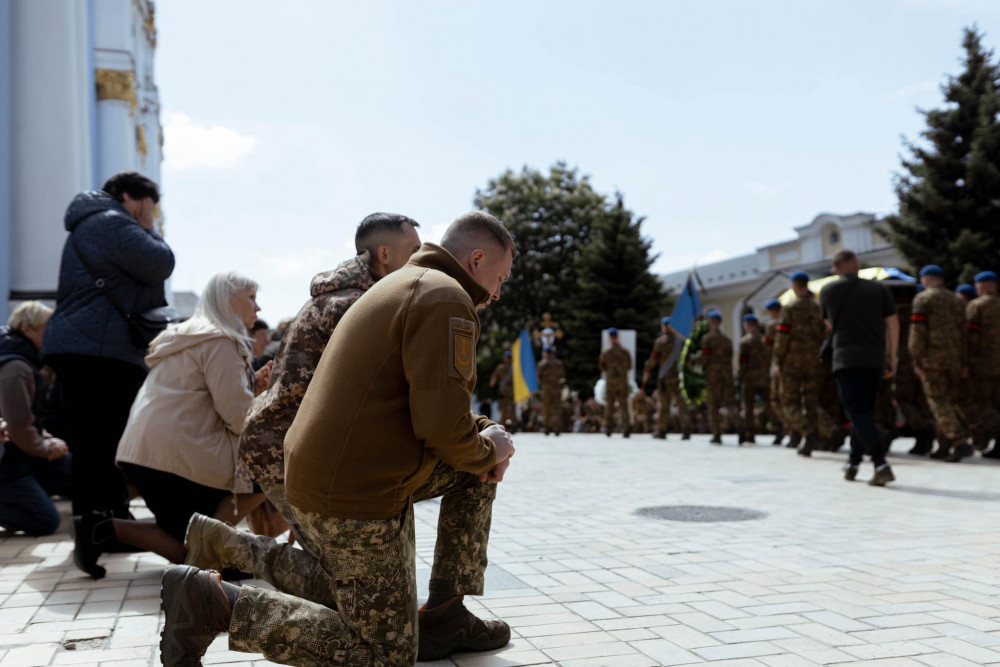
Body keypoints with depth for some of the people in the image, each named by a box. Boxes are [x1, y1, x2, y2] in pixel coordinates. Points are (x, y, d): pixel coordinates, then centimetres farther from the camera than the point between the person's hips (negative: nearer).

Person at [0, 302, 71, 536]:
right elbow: (19, 427, -25)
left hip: (22, 454, 10)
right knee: (45, 521, -14)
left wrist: (46, 439, 6)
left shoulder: (24, 359, 12)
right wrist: (46, 448, -9)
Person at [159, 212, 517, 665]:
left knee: (476, 469, 19)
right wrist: (486, 452, -3)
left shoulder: (405, 286, 18)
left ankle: (445, 616, 20)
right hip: (354, 499, -10)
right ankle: (215, 602, -3)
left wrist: (482, 433, 11)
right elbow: (440, 422, -24)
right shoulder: (446, 299, -14)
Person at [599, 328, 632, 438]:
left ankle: (608, 429, 18)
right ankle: (626, 427, -17)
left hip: (610, 382, -1)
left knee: (609, 406, 12)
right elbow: (629, 366, 4)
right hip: (623, 382, 1)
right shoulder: (625, 351, -2)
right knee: (623, 405, -1)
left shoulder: (605, 351, -6)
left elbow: (603, 367, -3)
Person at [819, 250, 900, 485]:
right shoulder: (879, 289, 8)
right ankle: (853, 464, 20)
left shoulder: (827, 291, 7)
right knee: (864, 412, 14)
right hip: (875, 360, 3)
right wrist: (892, 357, 11)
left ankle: (881, 465, -22)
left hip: (846, 358, -3)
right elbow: (893, 324, 5)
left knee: (859, 413, -9)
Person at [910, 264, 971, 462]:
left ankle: (960, 442, -18)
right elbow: (962, 334, 15)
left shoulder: (923, 299, -4)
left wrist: (916, 361, -8)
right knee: (950, 402, 12)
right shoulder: (956, 301, 15)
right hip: (954, 360, 6)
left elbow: (917, 332, -11)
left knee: (939, 403, -6)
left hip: (932, 359, -6)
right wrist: (963, 364, 17)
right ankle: (944, 447, 14)